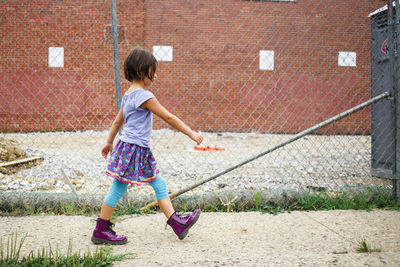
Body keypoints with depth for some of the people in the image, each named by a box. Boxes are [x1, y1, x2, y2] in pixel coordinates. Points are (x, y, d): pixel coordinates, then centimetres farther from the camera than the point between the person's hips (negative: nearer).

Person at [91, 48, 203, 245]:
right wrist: (191, 133, -10)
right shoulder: (144, 96, -18)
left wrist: (109, 143, 29)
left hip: (141, 151, 10)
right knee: (117, 190, 1)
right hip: (132, 149, -10)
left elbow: (118, 121, 20)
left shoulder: (129, 94, 12)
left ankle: (176, 223, 17)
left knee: (159, 184, 11)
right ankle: (101, 231, 12)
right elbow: (168, 118, -16)